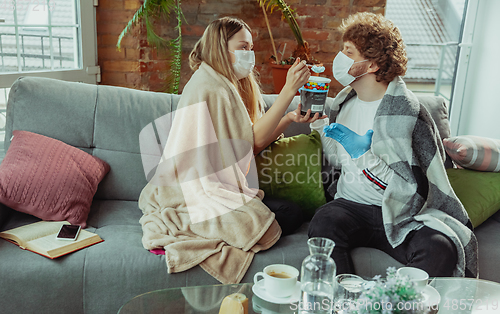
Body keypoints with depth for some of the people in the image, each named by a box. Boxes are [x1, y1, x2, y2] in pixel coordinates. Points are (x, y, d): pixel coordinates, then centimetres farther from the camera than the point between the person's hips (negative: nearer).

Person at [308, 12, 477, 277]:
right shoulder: (345, 101, 11)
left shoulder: (405, 110, -10)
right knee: (323, 224, -30)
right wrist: (317, 117, 17)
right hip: (352, 206, 4)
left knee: (439, 248, -32)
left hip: (400, 216, -3)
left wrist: (364, 155, -24)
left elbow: (408, 191, -14)